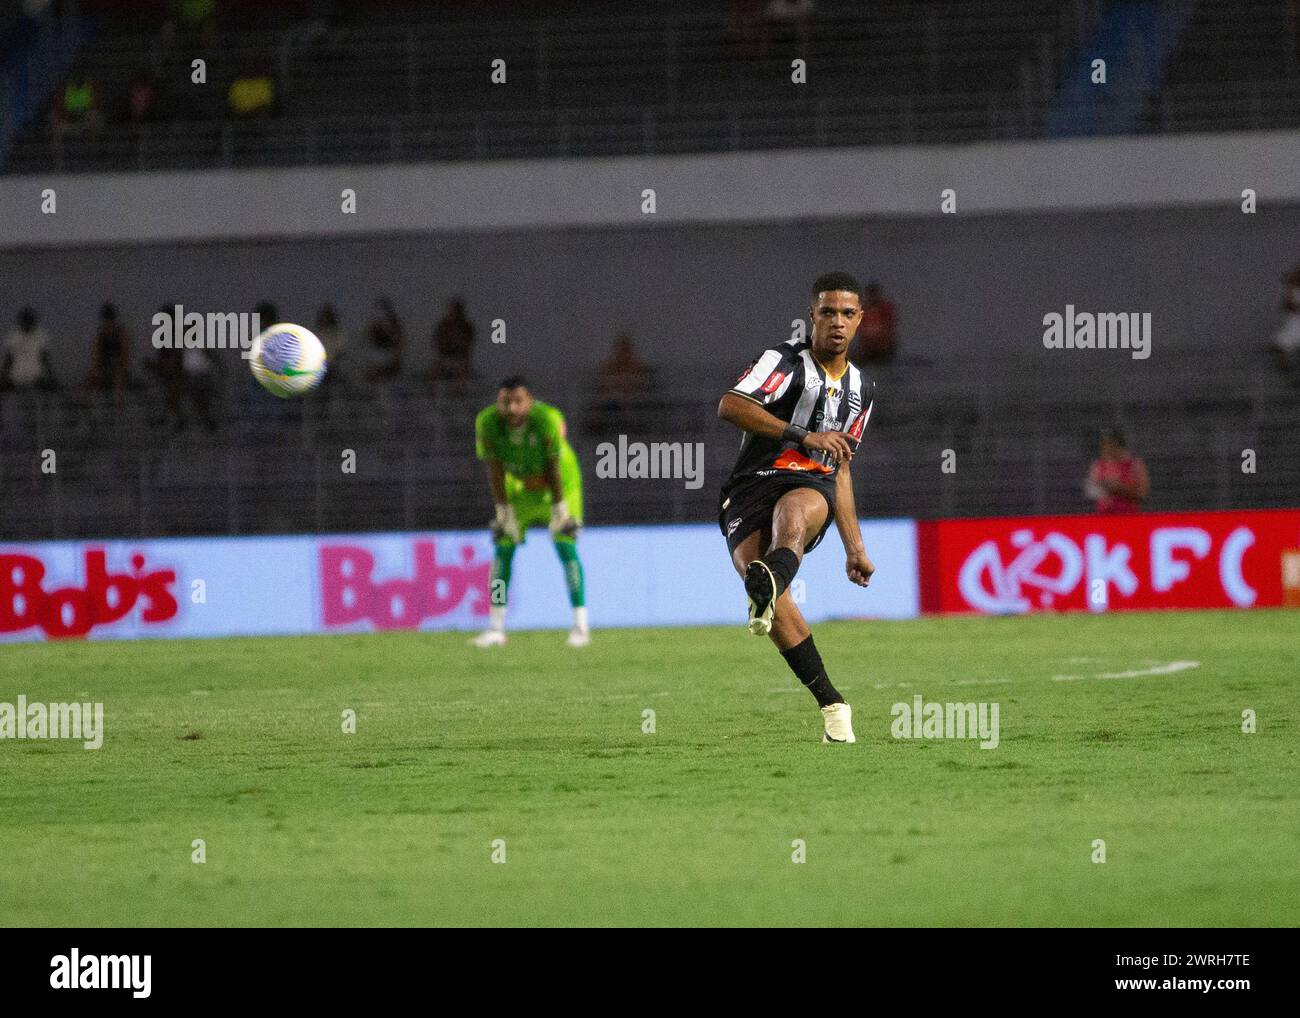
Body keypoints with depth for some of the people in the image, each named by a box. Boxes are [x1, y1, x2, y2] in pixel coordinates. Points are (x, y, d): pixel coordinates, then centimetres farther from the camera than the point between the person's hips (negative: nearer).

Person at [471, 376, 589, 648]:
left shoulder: (547, 419, -35)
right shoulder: (487, 423, -26)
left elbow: (554, 467, -24)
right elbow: (495, 470, -15)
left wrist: (559, 508, -17)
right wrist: (504, 510, -12)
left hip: (559, 485, -3)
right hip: (518, 487, 3)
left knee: (566, 546, -13)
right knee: (503, 549, -3)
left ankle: (581, 625, -8)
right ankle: (496, 628, 4)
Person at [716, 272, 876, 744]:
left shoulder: (860, 389, 22)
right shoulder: (786, 361, 1)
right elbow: (730, 406, -16)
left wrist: (855, 548, 31)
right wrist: (804, 435, -17)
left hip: (810, 489, 2)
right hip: (751, 488, -2)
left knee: (793, 513, -36)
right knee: (753, 568, -28)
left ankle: (767, 588, -72)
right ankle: (831, 704, -22)